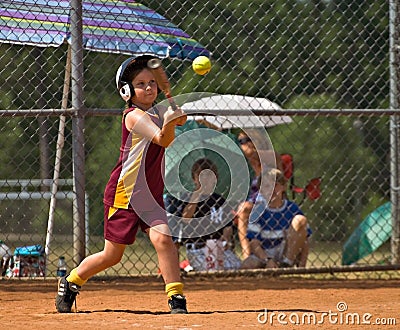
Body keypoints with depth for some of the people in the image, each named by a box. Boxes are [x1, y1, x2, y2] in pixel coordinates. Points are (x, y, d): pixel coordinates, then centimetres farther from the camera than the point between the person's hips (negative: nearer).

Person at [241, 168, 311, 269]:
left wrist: (302, 267, -13)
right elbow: (254, 243, -8)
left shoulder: (292, 209, 0)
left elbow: (304, 241, 1)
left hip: (289, 252, 2)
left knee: (300, 220, -18)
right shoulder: (258, 211, -3)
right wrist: (268, 260, -26)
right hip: (264, 254, -2)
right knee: (247, 266, -35)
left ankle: (287, 263, -16)